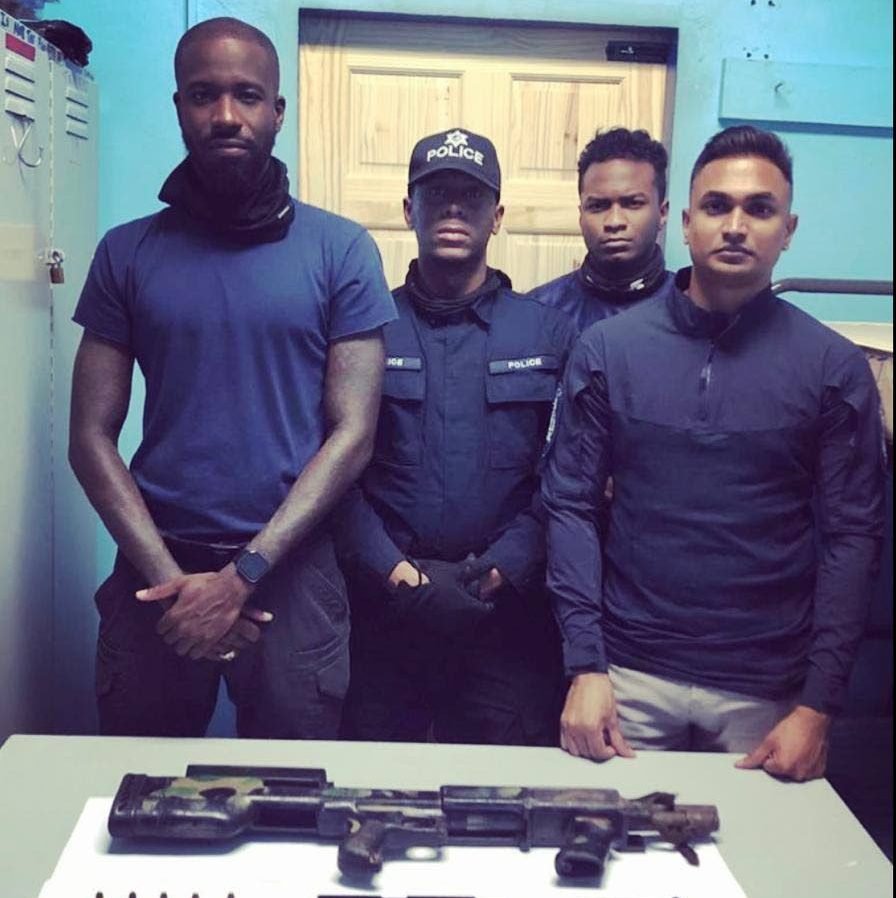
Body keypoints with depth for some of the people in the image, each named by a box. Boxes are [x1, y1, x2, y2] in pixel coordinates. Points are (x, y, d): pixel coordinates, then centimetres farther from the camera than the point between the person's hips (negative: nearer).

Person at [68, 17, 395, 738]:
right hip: (156, 573, 2)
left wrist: (241, 575, -13)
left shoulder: (342, 251, 0)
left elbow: (352, 434, -5)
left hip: (292, 570, -1)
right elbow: (92, 437, 2)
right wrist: (170, 577, -10)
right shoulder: (128, 254, 5)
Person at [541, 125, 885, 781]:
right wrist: (585, 665, -7)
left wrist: (819, 707, -6)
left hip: (766, 691, 0)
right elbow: (571, 505, 0)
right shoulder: (608, 349, -1)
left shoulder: (835, 368, -2)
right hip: (630, 675, 0)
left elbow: (852, 536, -2)